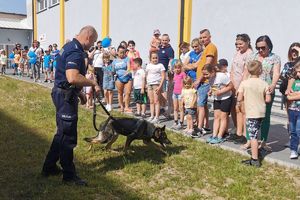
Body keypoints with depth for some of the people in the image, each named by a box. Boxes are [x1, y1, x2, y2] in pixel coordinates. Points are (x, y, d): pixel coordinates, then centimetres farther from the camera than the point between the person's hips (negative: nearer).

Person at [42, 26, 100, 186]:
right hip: (66, 96, -11)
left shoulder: (69, 46, 14)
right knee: (68, 136, 0)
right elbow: (73, 78, -34)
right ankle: (69, 175, 12)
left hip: (62, 93, 11)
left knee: (62, 133, 20)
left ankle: (49, 167, 31)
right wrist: (93, 83, -22)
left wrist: (79, 93, 22)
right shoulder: (76, 51, -20)